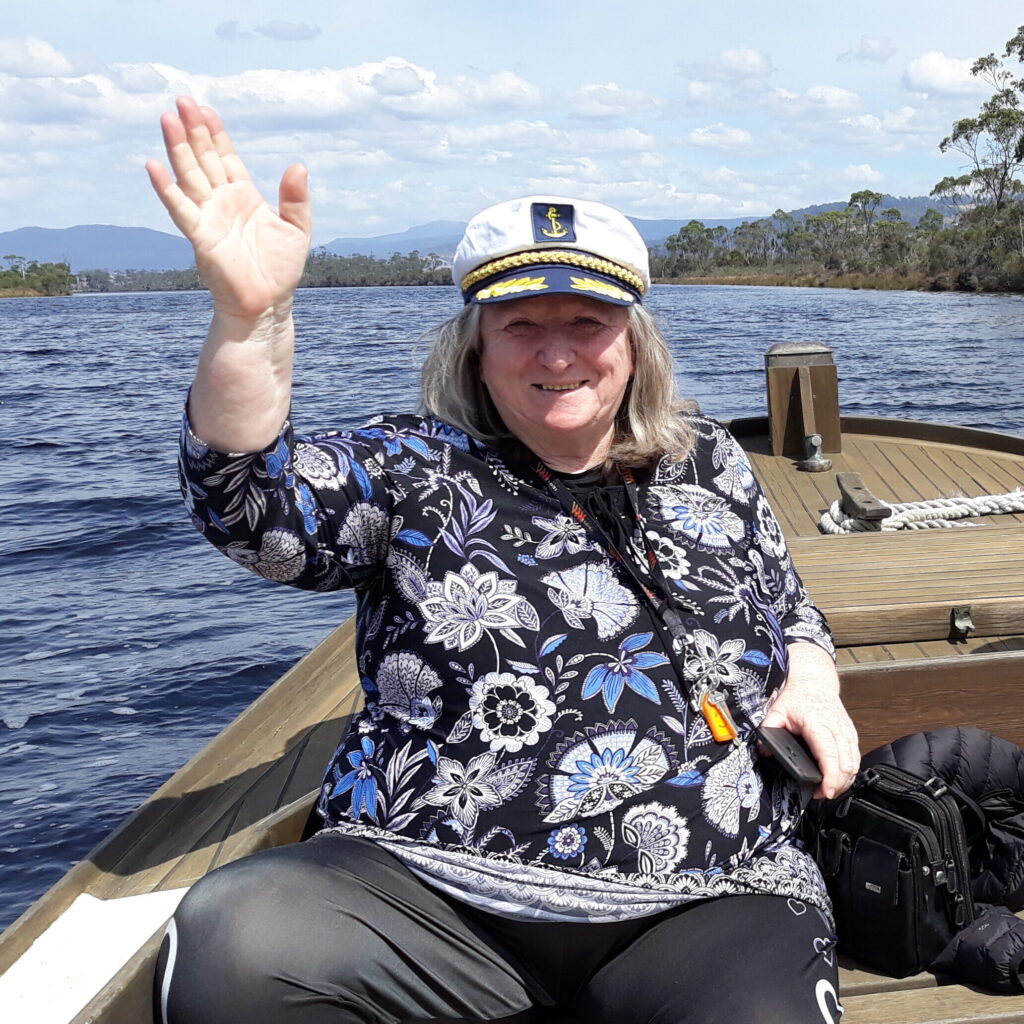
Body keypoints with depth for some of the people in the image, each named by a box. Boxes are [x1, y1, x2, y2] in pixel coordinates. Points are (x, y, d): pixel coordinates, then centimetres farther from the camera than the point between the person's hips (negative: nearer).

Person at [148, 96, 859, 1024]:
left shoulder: (709, 463, 15)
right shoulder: (415, 470, 4)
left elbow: (790, 608, 27)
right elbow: (253, 503, -14)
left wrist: (812, 685, 4)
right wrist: (249, 317, -30)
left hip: (705, 905, 1)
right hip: (436, 889, 0)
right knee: (228, 940, -27)